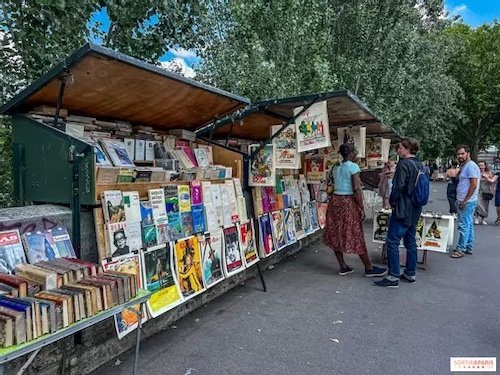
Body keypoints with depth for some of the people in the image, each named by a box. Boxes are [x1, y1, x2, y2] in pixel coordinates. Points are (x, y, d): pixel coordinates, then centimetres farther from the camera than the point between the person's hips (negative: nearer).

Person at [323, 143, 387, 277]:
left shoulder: (335, 167, 11)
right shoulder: (353, 166, -11)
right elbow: (356, 189, -17)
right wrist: (362, 208, -13)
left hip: (335, 200, 7)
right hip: (348, 202, -7)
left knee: (336, 234, 9)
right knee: (356, 236, 1)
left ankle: (343, 267, 18)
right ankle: (369, 268, 15)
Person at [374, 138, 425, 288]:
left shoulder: (404, 164, -15)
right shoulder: (419, 165, 12)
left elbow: (398, 186, -19)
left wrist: (392, 202, -4)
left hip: (402, 210, -9)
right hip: (415, 210, 9)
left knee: (392, 242, -5)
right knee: (411, 241, 16)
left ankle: (393, 277, -2)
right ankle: (410, 273, 25)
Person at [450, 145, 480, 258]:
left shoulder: (471, 166, -14)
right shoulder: (464, 166, 16)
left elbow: (474, 185, -20)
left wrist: (465, 201, -19)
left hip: (467, 202, -10)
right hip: (464, 201, 10)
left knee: (464, 225, -5)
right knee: (469, 225, 15)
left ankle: (460, 249, 0)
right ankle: (469, 247, 24)